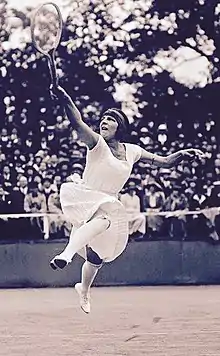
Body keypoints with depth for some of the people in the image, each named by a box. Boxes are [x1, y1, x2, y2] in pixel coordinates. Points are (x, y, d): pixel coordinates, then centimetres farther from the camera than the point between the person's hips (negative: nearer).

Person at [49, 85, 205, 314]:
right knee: (103, 218, -41)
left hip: (109, 205, 6)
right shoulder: (97, 143, -15)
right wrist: (65, 99, -54)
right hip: (83, 198, -6)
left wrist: (182, 154, -9)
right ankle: (67, 253, -54)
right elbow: (78, 123, -35)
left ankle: (84, 290, 43)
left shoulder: (132, 151, 2)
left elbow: (164, 161, 11)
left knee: (96, 257, 13)